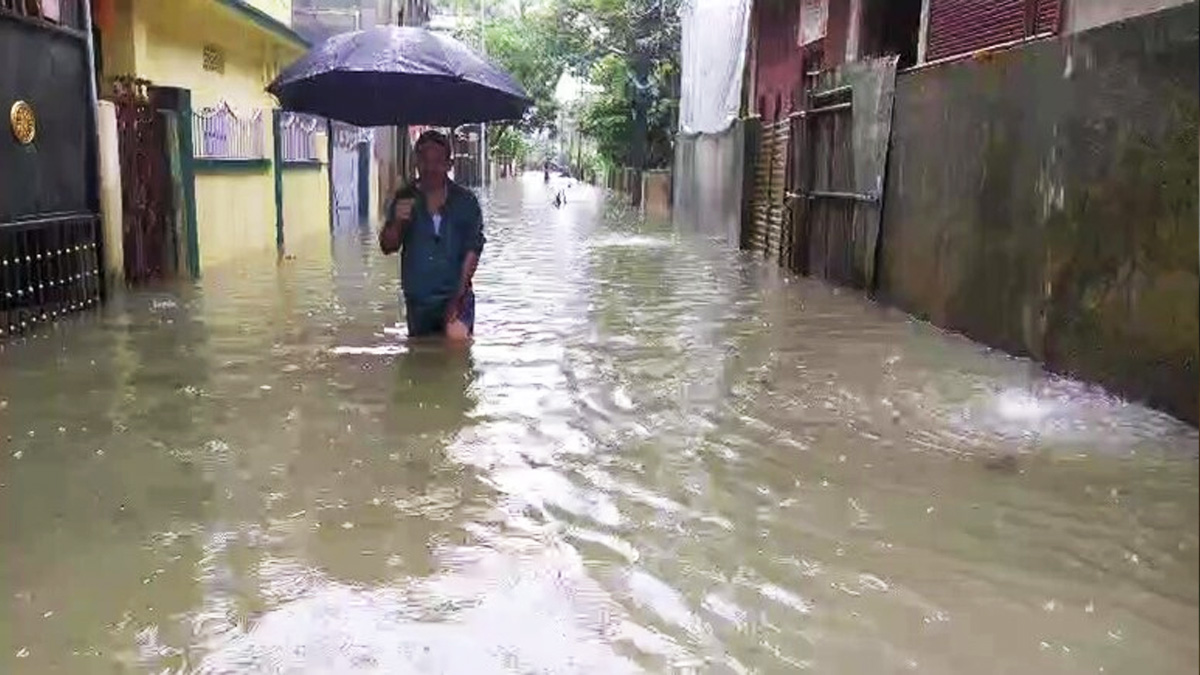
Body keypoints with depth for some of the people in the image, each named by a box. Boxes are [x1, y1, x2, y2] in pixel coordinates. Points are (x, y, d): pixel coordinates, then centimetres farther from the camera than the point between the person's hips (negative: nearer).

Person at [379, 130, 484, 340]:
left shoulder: (465, 201, 0)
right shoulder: (404, 199, 5)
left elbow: (473, 249, -4)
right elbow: (387, 247, 4)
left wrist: (459, 294, -12)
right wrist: (397, 223, -18)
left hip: (456, 296, -3)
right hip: (417, 299, 3)